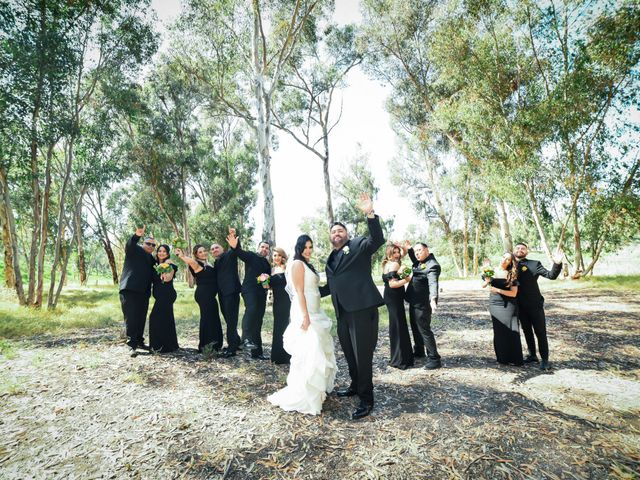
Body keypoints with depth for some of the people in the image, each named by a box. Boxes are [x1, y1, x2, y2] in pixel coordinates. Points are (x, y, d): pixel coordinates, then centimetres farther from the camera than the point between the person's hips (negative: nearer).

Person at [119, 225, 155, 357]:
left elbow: (153, 273, 23)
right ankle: (132, 345, -2)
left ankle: (139, 341, 22)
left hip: (143, 292, 7)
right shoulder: (135, 250, 1)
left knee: (141, 319, 11)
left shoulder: (151, 258, 20)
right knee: (130, 318, -5)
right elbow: (129, 245, -21)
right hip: (129, 290, -6)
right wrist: (137, 236, -42)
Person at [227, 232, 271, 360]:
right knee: (251, 308, -35)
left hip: (261, 293, 6)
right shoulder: (251, 256, 4)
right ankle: (247, 338, -37)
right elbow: (241, 253, -15)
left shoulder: (267, 264, 21)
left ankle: (256, 352, 10)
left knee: (257, 322, 6)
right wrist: (235, 247, -37)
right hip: (249, 290, -5)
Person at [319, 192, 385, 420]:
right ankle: (355, 386, 42)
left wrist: (370, 214, -28)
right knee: (349, 353, 21)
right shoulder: (331, 259, 20)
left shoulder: (358, 244, 1)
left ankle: (366, 400, 15)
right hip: (343, 312, 8)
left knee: (362, 355, -1)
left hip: (362, 308, -8)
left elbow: (378, 239, -18)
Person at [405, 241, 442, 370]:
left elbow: (433, 283, -36)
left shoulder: (432, 265, -21)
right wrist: (410, 249, 16)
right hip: (414, 301, 10)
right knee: (415, 327, 22)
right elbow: (415, 262, 31)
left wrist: (433, 298, -51)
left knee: (424, 330, -3)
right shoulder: (421, 262, 7)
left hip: (422, 303, -10)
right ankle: (419, 351, 40)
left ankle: (434, 359, 8)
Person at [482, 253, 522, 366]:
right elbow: (483, 285, 3)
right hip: (494, 304, 2)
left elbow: (513, 293, -8)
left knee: (510, 330, -3)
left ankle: (514, 358, 10)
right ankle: (502, 357, 18)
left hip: (508, 306, -2)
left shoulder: (512, 275, -3)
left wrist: (498, 290, -19)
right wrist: (487, 280, -18)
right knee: (498, 331, 7)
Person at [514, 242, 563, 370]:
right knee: (527, 331, 16)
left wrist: (557, 264, -30)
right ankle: (532, 355, 31)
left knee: (540, 332, 2)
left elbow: (551, 275, -12)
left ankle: (545, 359, 14)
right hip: (520, 306, 3)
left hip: (535, 305, -3)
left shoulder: (534, 264, -5)